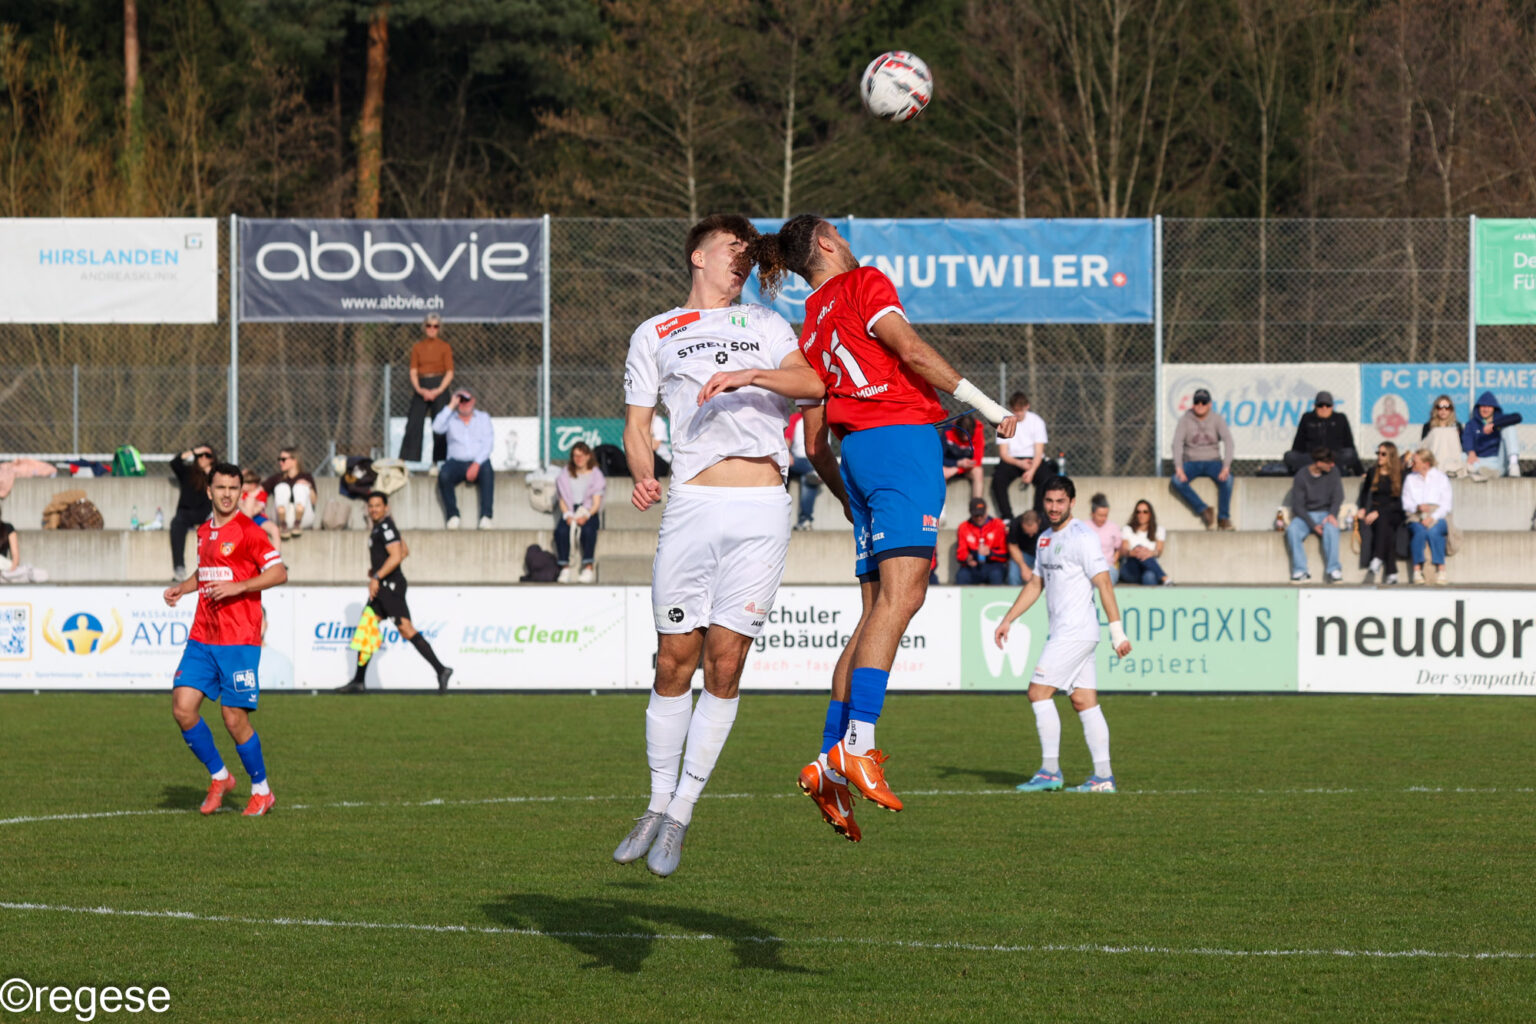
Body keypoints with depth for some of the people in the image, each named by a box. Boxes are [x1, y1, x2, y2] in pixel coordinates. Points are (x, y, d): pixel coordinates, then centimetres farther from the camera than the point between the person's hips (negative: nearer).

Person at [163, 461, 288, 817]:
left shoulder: (248, 531, -7)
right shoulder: (204, 531, 14)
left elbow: (279, 573, -11)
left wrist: (237, 587, -20)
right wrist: (182, 587, 14)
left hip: (239, 641, -7)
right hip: (202, 638, 7)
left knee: (236, 719, -6)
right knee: (183, 708, -5)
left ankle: (261, 790, 13)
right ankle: (218, 777, 14)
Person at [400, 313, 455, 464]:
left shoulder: (444, 347, 3)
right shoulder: (417, 347, 10)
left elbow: (450, 372, -1)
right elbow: (413, 372, 6)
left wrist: (438, 390, -13)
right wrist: (419, 389, -11)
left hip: (439, 387, -2)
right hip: (421, 388, 2)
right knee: (413, 424, -4)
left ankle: (437, 460, 1)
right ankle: (405, 460, -5)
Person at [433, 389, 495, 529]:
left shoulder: (483, 417, 12)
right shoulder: (450, 419, 13)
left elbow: (488, 443, 2)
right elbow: (437, 428, -9)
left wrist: (476, 464, -14)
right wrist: (451, 406, -5)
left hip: (479, 461, -1)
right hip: (456, 462, 1)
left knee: (487, 472, -35)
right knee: (444, 475, -32)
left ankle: (486, 516, -37)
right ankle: (453, 515, -25)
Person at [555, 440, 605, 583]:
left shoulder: (595, 475, 6)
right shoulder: (566, 476, 12)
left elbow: (596, 503, -1)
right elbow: (562, 501, 7)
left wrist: (586, 516, -19)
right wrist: (568, 515, -13)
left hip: (589, 513, -2)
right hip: (569, 512, 2)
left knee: (588, 529, -37)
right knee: (561, 531, -32)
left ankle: (588, 567, -33)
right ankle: (565, 567, -30)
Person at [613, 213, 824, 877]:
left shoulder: (767, 326, 20)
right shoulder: (655, 335, 17)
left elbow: (812, 384, 3)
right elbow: (637, 423, 12)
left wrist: (749, 375, -15)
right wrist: (642, 472, -9)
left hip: (762, 509, 1)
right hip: (691, 505, 0)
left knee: (724, 665, -4)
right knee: (675, 662, -2)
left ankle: (682, 813, 2)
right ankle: (658, 806, 12)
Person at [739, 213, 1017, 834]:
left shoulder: (811, 331, 24)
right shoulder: (864, 284, 5)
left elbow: (814, 445, 23)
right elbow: (910, 349, -11)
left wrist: (847, 499, 34)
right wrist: (982, 404, -11)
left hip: (858, 454, 8)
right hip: (903, 436, -8)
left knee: (877, 611, 6)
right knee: (900, 595, -18)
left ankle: (829, 764, 0)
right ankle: (857, 743, -32)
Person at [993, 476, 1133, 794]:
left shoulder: (1082, 537, -11)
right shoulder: (1046, 539, 16)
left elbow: (1103, 583, -14)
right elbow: (1036, 583, 25)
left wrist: (1117, 631, -18)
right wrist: (1007, 620, 21)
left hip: (1076, 631, -8)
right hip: (1063, 632, 8)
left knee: (1039, 691, -10)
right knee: (1084, 700, 4)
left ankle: (1050, 771, -8)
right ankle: (1103, 776, 2)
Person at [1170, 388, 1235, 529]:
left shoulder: (1217, 419, 0)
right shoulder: (1185, 420, 0)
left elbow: (1228, 442, -10)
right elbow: (1177, 442, -9)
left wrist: (1226, 467, -25)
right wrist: (1178, 468, -24)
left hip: (1212, 461, 0)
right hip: (1192, 462, 0)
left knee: (1227, 479, -33)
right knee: (1177, 480, -32)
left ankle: (1224, 518, -22)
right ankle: (1205, 511, -23)